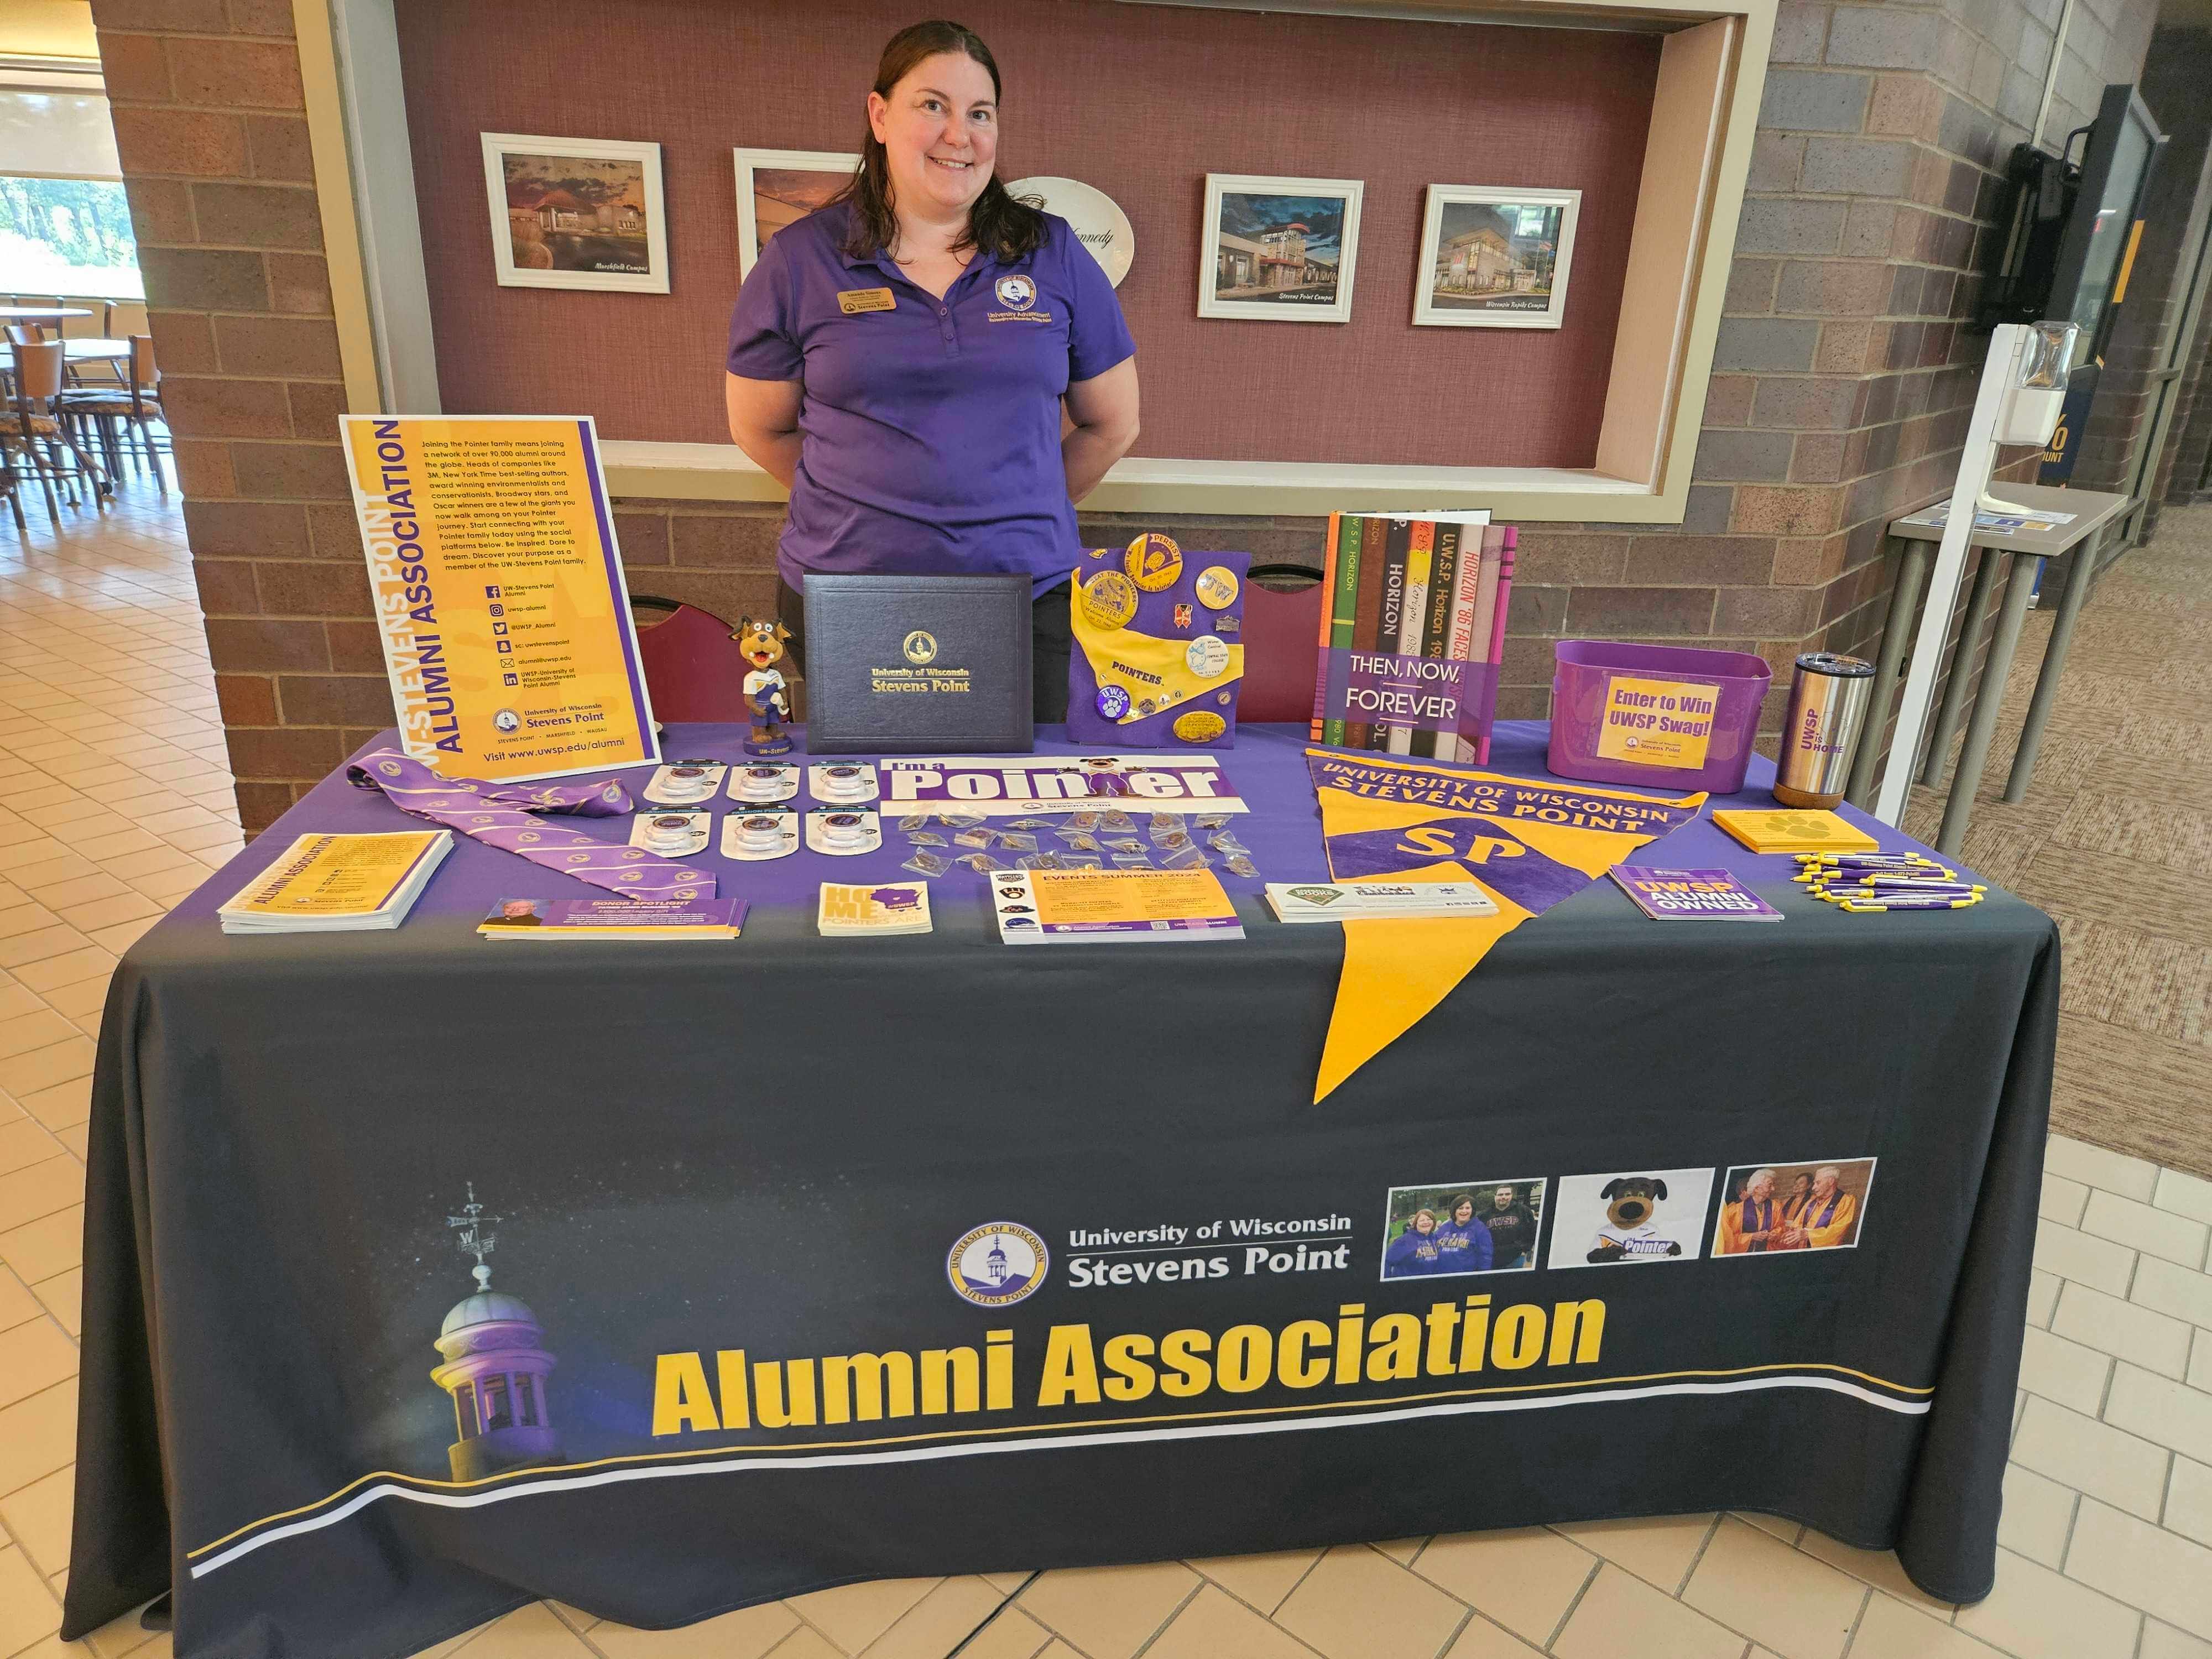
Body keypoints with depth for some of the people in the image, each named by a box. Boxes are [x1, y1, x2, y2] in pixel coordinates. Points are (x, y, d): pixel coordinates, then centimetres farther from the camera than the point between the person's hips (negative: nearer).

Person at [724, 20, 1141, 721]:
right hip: (843, 601, 0)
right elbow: (761, 430, 10)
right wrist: (870, 505, 8)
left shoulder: (1053, 255, 5)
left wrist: (1020, 512, 11)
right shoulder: (800, 260, 2)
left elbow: (1112, 425, 12)